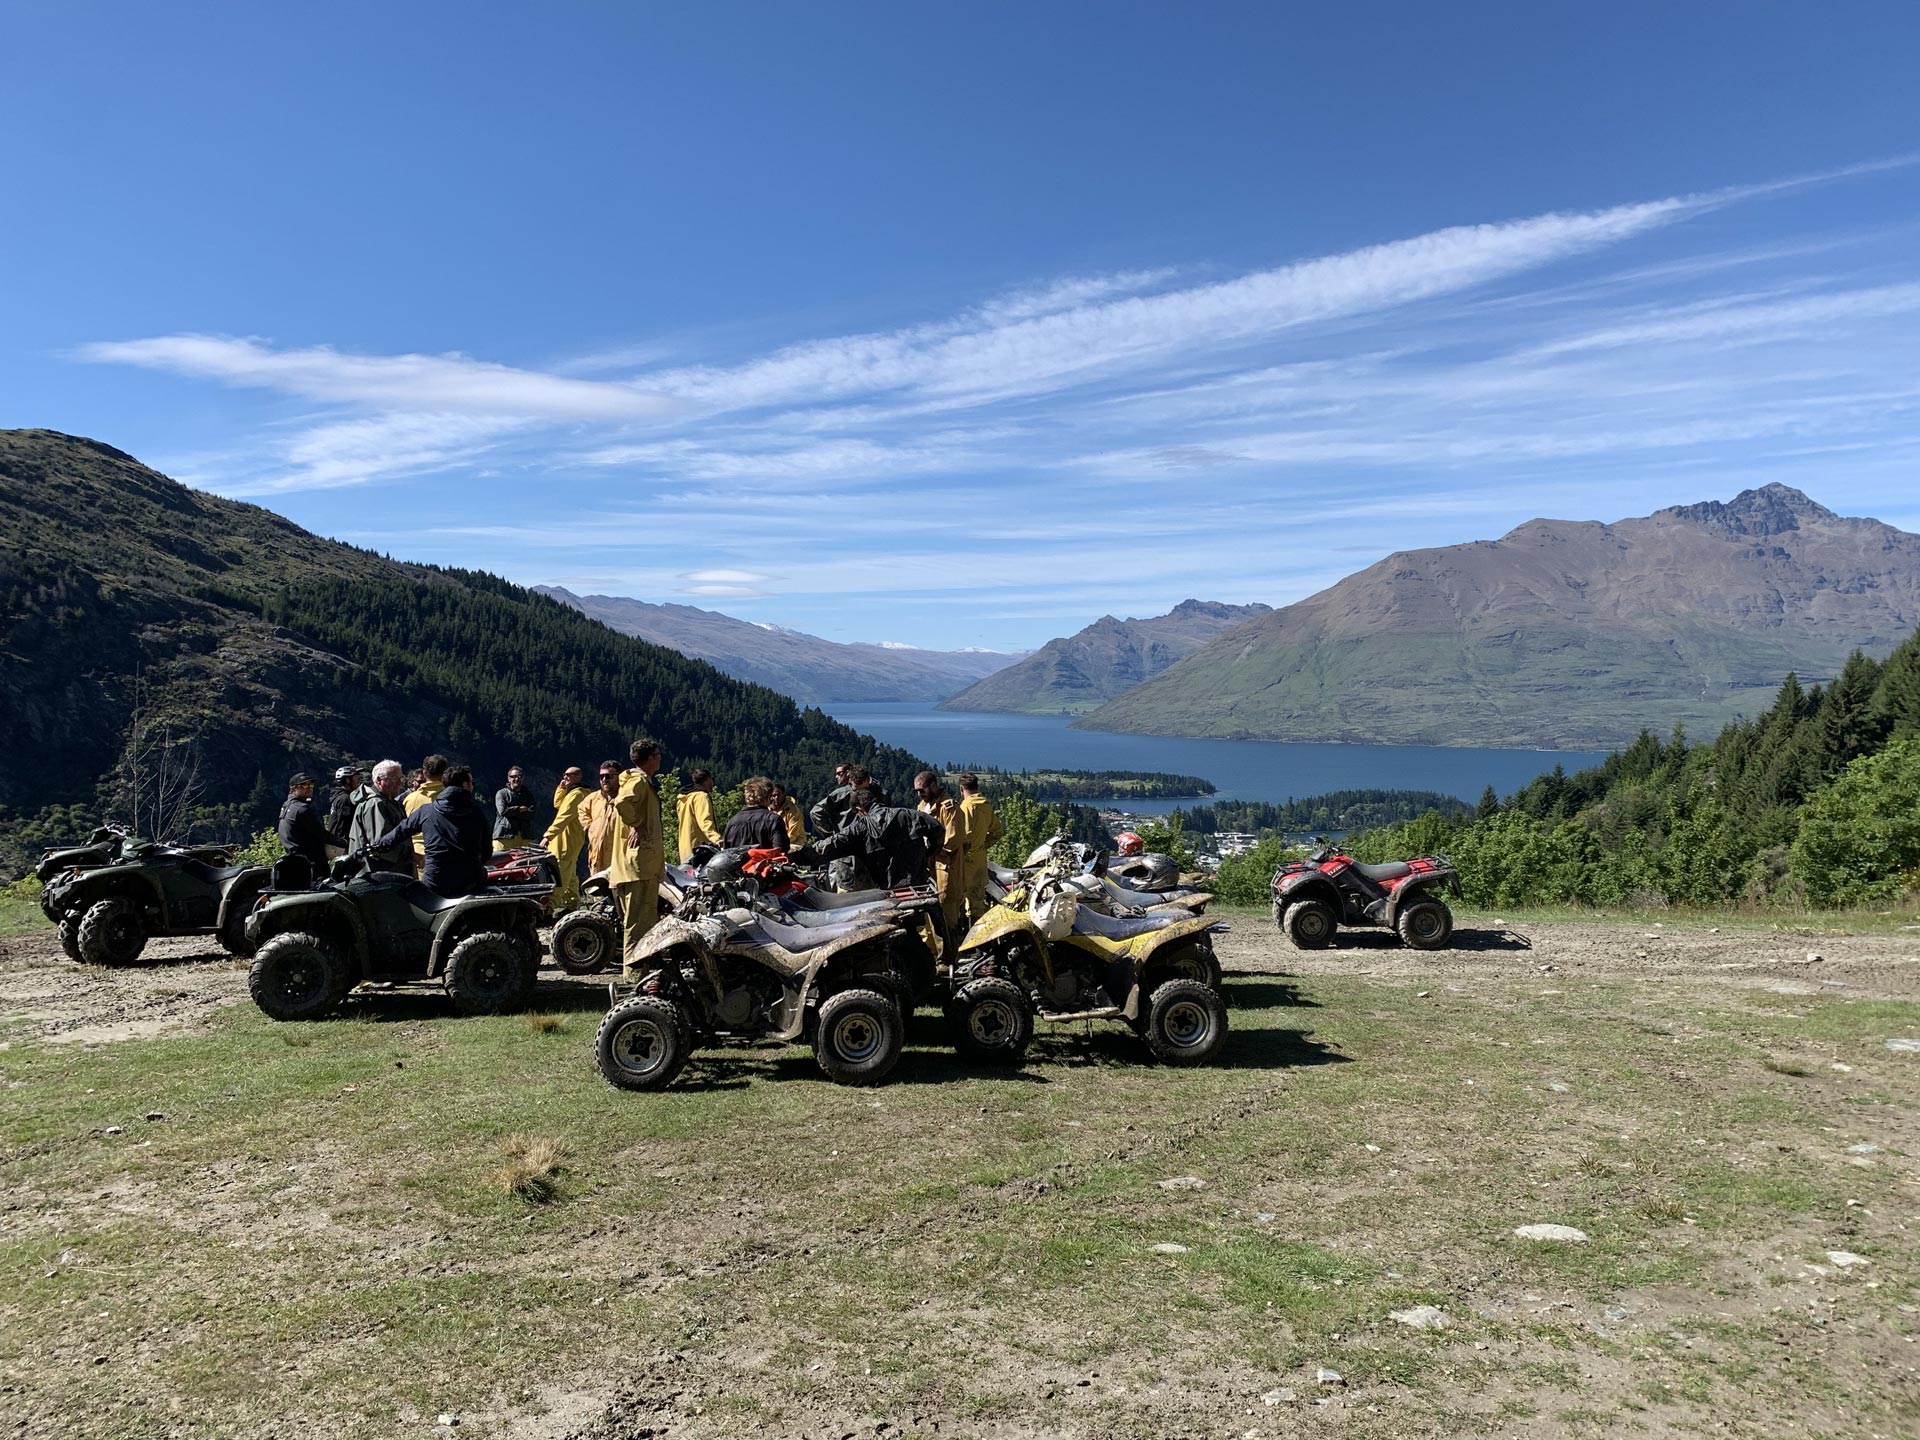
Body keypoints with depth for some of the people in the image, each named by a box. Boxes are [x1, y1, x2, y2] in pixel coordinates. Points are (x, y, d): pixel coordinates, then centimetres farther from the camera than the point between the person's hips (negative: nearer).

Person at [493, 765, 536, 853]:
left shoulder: (528, 794, 17)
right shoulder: (501, 793, 8)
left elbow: (531, 815, 2)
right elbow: (502, 810, -9)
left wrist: (512, 812, -6)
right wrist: (519, 809, -1)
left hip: (525, 836, 3)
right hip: (505, 835, -3)